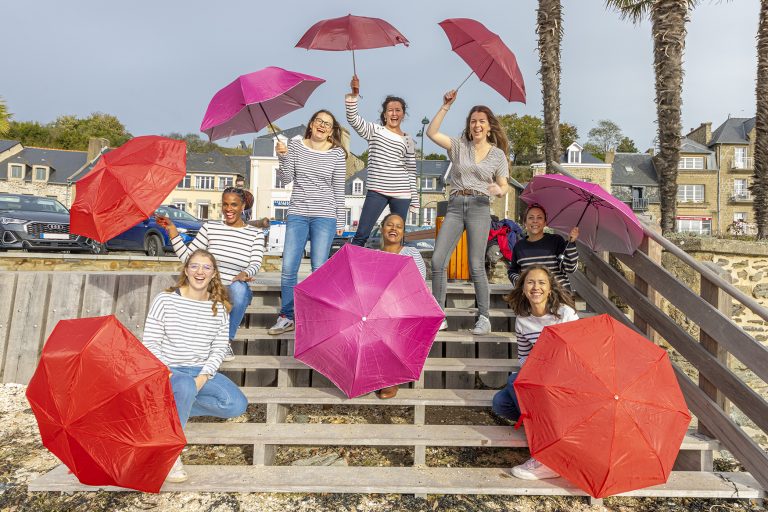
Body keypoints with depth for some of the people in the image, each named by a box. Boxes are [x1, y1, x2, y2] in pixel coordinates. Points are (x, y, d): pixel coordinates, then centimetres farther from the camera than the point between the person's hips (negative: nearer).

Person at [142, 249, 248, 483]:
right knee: (185, 387, -39)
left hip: (202, 372, 4)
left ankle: (173, 408, -6)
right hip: (167, 370, -4)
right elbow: (150, 343, -6)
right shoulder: (165, 300, -5)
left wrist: (203, 377, -14)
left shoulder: (219, 307, 3)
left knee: (238, 404, -17)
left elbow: (219, 348, 1)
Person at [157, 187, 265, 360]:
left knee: (238, 287, -37)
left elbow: (256, 263, -9)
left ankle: (227, 341, -15)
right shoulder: (210, 227, 7)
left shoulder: (256, 234, 5)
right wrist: (172, 231, -4)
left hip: (237, 293, -1)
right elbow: (187, 256, 5)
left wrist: (245, 274, -31)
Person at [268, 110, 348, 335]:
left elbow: (339, 189, 4)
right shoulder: (295, 147, 6)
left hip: (325, 217, -2)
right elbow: (286, 179, 3)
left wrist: (340, 221, 4)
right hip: (297, 215, 2)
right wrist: (283, 157, -13)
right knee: (288, 267, 0)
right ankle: (286, 318, 14)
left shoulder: (337, 154, 3)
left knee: (319, 270, 0)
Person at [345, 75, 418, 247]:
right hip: (377, 191, -1)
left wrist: (414, 199, 9)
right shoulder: (374, 131, 7)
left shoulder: (408, 140, 11)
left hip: (401, 193, 2)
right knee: (361, 235, -5)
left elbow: (412, 171, 11)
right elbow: (353, 118, -9)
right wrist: (353, 94, -24)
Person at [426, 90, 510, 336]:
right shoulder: (458, 146, 11)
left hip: (479, 207, -2)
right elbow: (431, 133, 0)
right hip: (455, 206, 2)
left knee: (476, 265, -6)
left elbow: (504, 186, 11)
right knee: (437, 261, -7)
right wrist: (446, 106, -4)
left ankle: (484, 318, 7)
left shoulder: (497, 154, 10)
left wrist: (499, 190, -12)